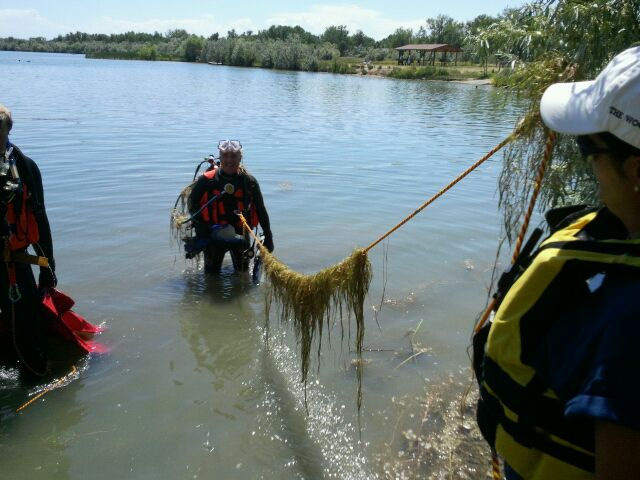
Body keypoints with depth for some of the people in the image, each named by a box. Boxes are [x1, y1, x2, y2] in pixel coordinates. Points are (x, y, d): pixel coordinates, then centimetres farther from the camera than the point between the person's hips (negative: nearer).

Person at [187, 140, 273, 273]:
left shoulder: (249, 181, -4)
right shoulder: (206, 180, -9)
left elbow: (261, 210, 3)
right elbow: (192, 203, 3)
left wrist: (268, 237, 4)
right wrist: (201, 227, -8)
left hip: (240, 234, 1)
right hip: (213, 235, -1)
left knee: (243, 271, 17)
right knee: (212, 273, 10)